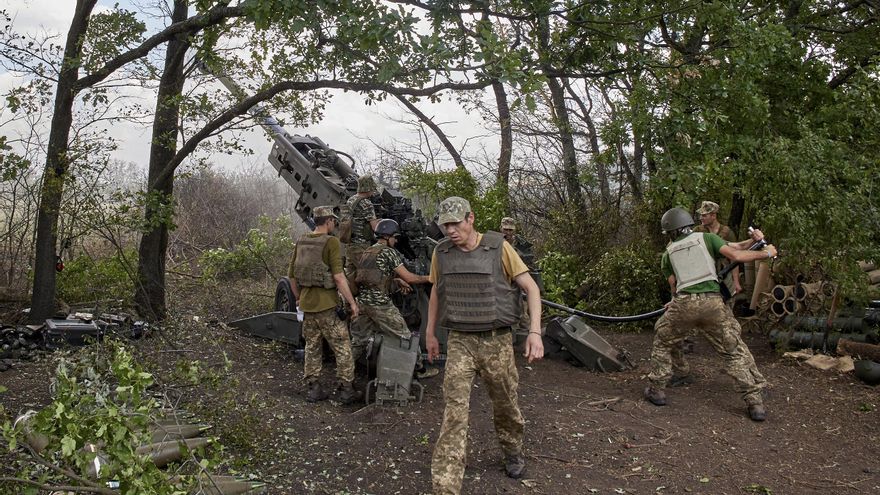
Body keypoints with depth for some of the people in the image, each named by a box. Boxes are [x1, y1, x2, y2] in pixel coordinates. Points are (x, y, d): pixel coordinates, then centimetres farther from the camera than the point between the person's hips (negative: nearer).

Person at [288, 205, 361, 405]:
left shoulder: (301, 242, 7)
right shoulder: (331, 242, -13)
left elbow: (292, 276, 12)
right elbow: (338, 277, -19)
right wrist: (352, 302, -12)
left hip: (307, 304, 6)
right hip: (328, 305, -6)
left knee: (312, 348, 17)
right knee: (342, 348, 5)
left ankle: (313, 388, 21)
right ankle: (346, 389, 9)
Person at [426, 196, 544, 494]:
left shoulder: (498, 247, -9)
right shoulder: (441, 253, 0)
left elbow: (531, 288, -6)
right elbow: (436, 293, 16)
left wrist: (535, 331, -16)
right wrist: (430, 334, 20)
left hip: (497, 341, -1)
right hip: (459, 342, 1)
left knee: (505, 404, 15)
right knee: (454, 413, -8)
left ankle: (513, 452, 45)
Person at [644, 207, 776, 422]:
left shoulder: (668, 253, 19)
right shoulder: (707, 237, 14)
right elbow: (736, 256, 2)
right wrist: (766, 253, 14)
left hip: (684, 304, 1)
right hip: (713, 303, 0)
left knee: (663, 343, 24)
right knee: (735, 352, 12)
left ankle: (656, 390, 25)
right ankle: (755, 402, 9)